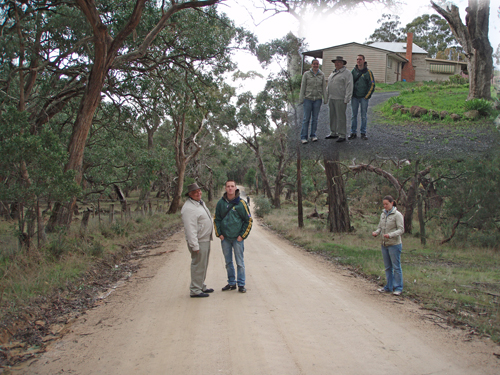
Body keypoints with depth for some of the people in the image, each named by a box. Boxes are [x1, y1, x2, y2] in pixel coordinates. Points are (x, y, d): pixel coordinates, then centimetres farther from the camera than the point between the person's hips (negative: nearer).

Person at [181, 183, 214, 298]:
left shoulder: (200, 203, 13)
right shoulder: (189, 208, -20)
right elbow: (190, 229, -24)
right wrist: (195, 246, -25)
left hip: (206, 240, 10)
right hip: (198, 241, -10)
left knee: (203, 265, 17)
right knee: (198, 266, -5)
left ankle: (201, 286, 29)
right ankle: (195, 290, 4)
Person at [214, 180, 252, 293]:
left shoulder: (241, 203, -5)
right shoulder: (220, 203, 2)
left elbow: (249, 220, -1)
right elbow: (216, 219, 11)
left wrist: (242, 235, -5)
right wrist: (219, 234, 2)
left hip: (237, 238, -3)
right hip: (225, 238, 3)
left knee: (240, 262, 2)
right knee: (228, 262, 11)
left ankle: (241, 284, 11)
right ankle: (231, 283, 23)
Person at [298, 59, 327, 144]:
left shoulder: (322, 75, 6)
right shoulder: (306, 74, 1)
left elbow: (324, 87, 8)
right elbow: (303, 87, 1)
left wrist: (325, 99, 3)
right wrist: (301, 99, -3)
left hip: (318, 99, 2)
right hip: (308, 98, -2)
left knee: (315, 118, 6)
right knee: (306, 118, -4)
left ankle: (313, 135, 17)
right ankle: (303, 137, 0)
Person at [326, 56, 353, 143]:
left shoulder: (347, 73, -6)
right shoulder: (333, 73, 19)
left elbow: (349, 87, -12)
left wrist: (346, 99, -17)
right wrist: (327, 95, 19)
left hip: (340, 99, -8)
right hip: (331, 98, 8)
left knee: (341, 117, -5)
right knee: (332, 116, 13)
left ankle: (342, 135, 0)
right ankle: (333, 133, 23)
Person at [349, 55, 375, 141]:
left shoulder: (368, 72, -1)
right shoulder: (353, 71, 6)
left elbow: (372, 85, -1)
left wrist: (367, 96, -6)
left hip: (364, 97, -2)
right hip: (354, 97, 2)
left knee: (363, 116, 3)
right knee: (354, 115, 4)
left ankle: (363, 133, 10)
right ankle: (353, 132, 11)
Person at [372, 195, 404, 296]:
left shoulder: (397, 215, -9)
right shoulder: (383, 214, 10)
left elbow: (401, 230, -13)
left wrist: (390, 235, -28)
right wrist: (376, 232, -7)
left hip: (394, 244, -6)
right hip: (384, 244, 6)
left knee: (396, 267, 0)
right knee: (387, 267, 13)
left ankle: (398, 288, 9)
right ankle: (389, 287, 22)